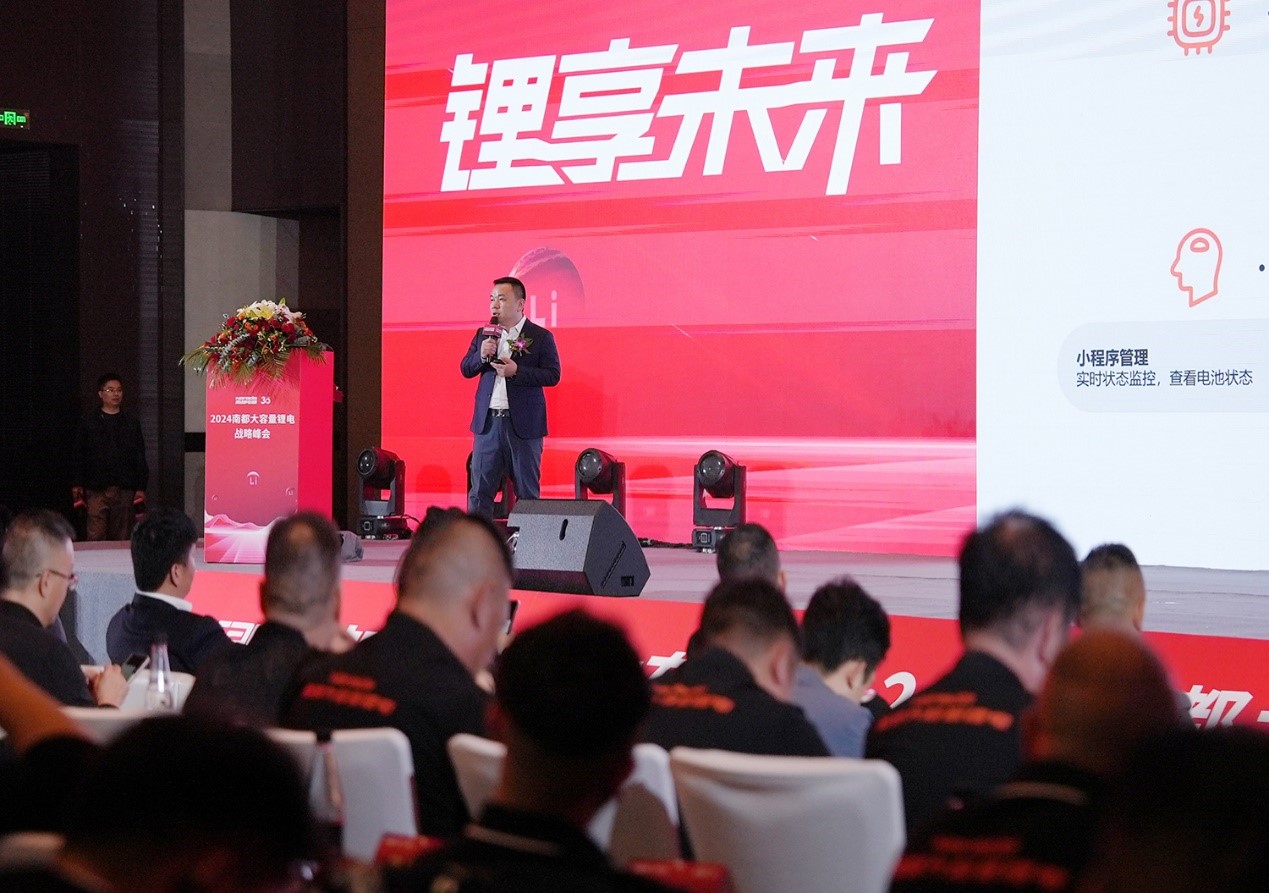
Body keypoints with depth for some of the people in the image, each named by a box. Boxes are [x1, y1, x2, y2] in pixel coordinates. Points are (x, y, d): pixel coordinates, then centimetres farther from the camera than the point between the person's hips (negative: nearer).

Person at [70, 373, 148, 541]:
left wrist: (141, 487, 4)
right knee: (96, 535, -9)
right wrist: (77, 484, -1)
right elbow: (77, 455, 6)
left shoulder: (131, 422, 10)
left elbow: (140, 457, 10)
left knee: (122, 536, 2)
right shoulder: (89, 422, 6)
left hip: (125, 489, 2)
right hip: (97, 489, -2)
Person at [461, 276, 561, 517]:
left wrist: (517, 371, -19)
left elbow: (553, 375, -8)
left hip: (523, 423, -4)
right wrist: (481, 355, -8)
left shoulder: (541, 337, -1)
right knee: (480, 490, 2)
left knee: (527, 491, 3)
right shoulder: (483, 335, 13)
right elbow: (466, 369, 13)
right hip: (488, 422, 4)